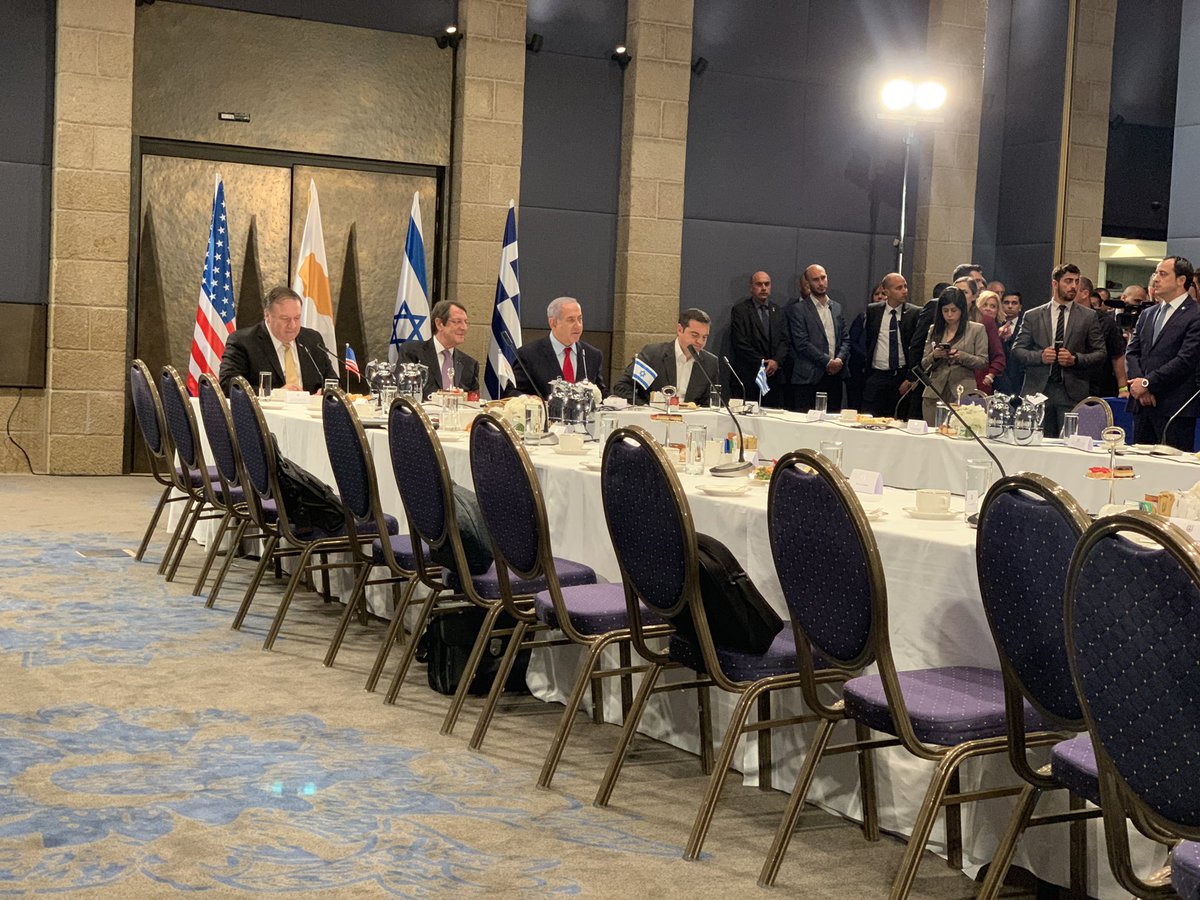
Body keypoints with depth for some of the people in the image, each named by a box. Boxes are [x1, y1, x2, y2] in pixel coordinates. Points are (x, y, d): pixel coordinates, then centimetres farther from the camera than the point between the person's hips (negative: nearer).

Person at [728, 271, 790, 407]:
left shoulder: (779, 311, 16)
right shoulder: (740, 310, 2)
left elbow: (784, 340, 10)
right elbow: (740, 343, -6)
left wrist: (776, 361, -9)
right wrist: (761, 363, -10)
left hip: (775, 376, 4)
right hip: (748, 377, -4)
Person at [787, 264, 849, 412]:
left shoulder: (837, 307, 17)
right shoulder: (798, 309, -1)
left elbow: (845, 339, 15)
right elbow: (802, 344, -9)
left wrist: (840, 359, -5)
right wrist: (827, 362, -12)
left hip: (835, 376, 5)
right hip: (809, 378, -5)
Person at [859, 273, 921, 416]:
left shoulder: (915, 313, 0)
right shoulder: (873, 311, 6)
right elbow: (865, 342, 12)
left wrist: (910, 379, -7)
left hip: (902, 377, -1)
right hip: (876, 377, 1)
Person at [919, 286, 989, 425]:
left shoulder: (977, 329, 6)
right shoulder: (934, 330, 15)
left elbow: (983, 362, 0)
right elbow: (924, 364, 13)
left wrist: (961, 356, -16)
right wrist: (934, 356, -8)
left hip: (963, 394, -3)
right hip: (934, 393, 3)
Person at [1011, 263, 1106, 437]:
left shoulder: (1088, 316, 8)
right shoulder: (1033, 316, 9)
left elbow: (1100, 353, 7)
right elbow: (1017, 349, 8)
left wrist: (1075, 359, -10)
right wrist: (1039, 356, -10)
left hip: (1072, 391, 0)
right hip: (1039, 389, 1)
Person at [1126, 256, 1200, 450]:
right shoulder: (1147, 315, 18)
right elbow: (1132, 352, 12)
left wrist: (1147, 383, -13)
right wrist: (1137, 382, -6)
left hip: (1174, 407, -7)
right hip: (1142, 404, 7)